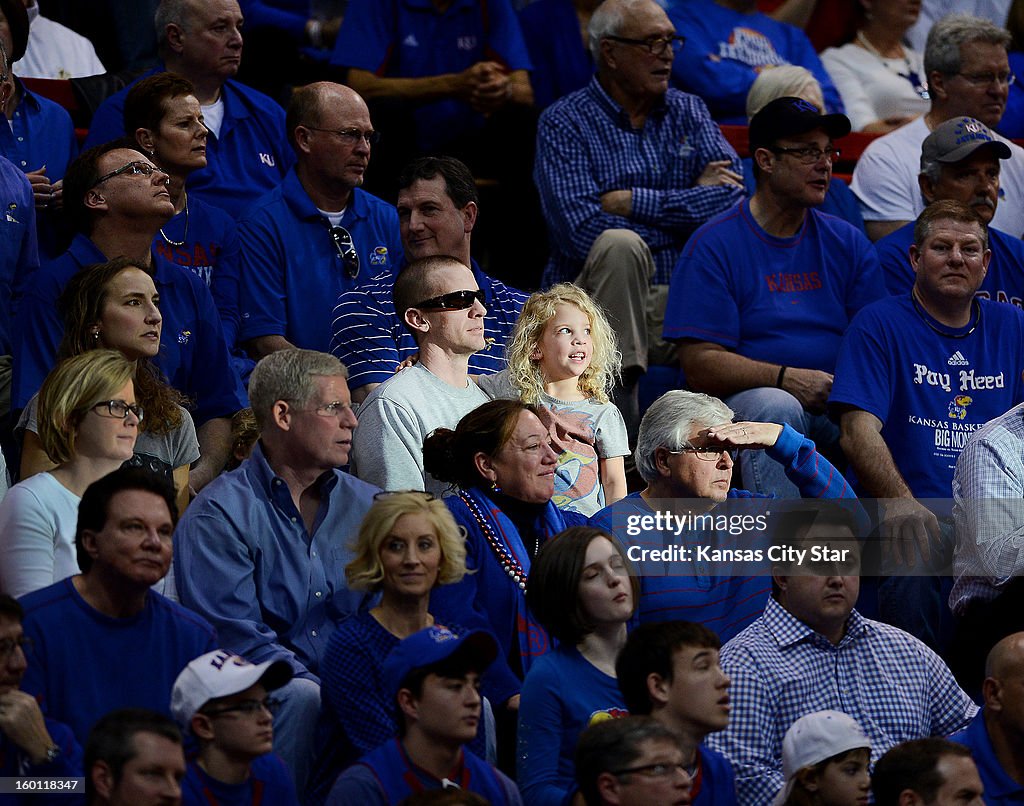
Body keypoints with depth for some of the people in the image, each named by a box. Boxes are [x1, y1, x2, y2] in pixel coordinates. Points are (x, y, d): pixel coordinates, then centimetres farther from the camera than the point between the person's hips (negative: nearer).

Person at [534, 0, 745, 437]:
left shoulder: (688, 113, 14)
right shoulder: (564, 123, 1)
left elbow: (734, 198, -3)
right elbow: (583, 231, -14)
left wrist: (632, 202, -10)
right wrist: (690, 200, -5)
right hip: (596, 304, -2)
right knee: (620, 245, -35)